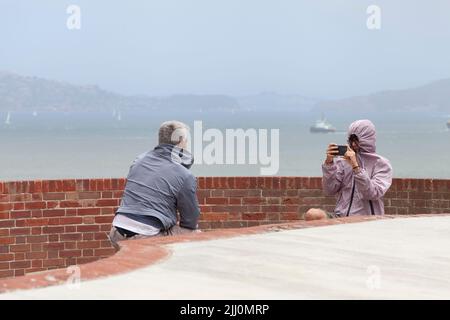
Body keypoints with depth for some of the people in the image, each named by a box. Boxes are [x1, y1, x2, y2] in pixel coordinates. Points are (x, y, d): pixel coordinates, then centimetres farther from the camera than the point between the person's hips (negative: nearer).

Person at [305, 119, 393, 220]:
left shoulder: (382, 164, 3)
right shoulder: (343, 161, 11)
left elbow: (373, 194, -12)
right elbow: (329, 191, 3)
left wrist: (355, 166, -19)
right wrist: (329, 163, -8)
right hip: (340, 216, 4)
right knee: (312, 214, -25)